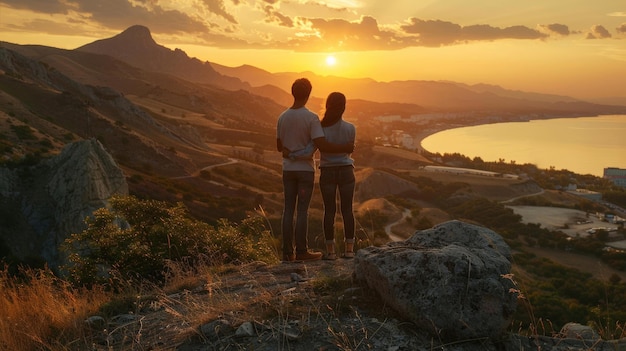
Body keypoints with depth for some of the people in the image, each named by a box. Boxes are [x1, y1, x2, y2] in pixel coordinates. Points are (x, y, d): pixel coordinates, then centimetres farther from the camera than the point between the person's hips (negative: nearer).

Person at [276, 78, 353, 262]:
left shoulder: (282, 117, 3)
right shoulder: (311, 118, -12)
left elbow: (279, 147, 11)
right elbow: (321, 145, -20)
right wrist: (345, 148, -9)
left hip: (288, 169, 4)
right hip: (305, 169, -4)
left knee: (288, 209, 7)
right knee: (302, 210, 1)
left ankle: (287, 252, 9)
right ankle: (302, 251, 6)